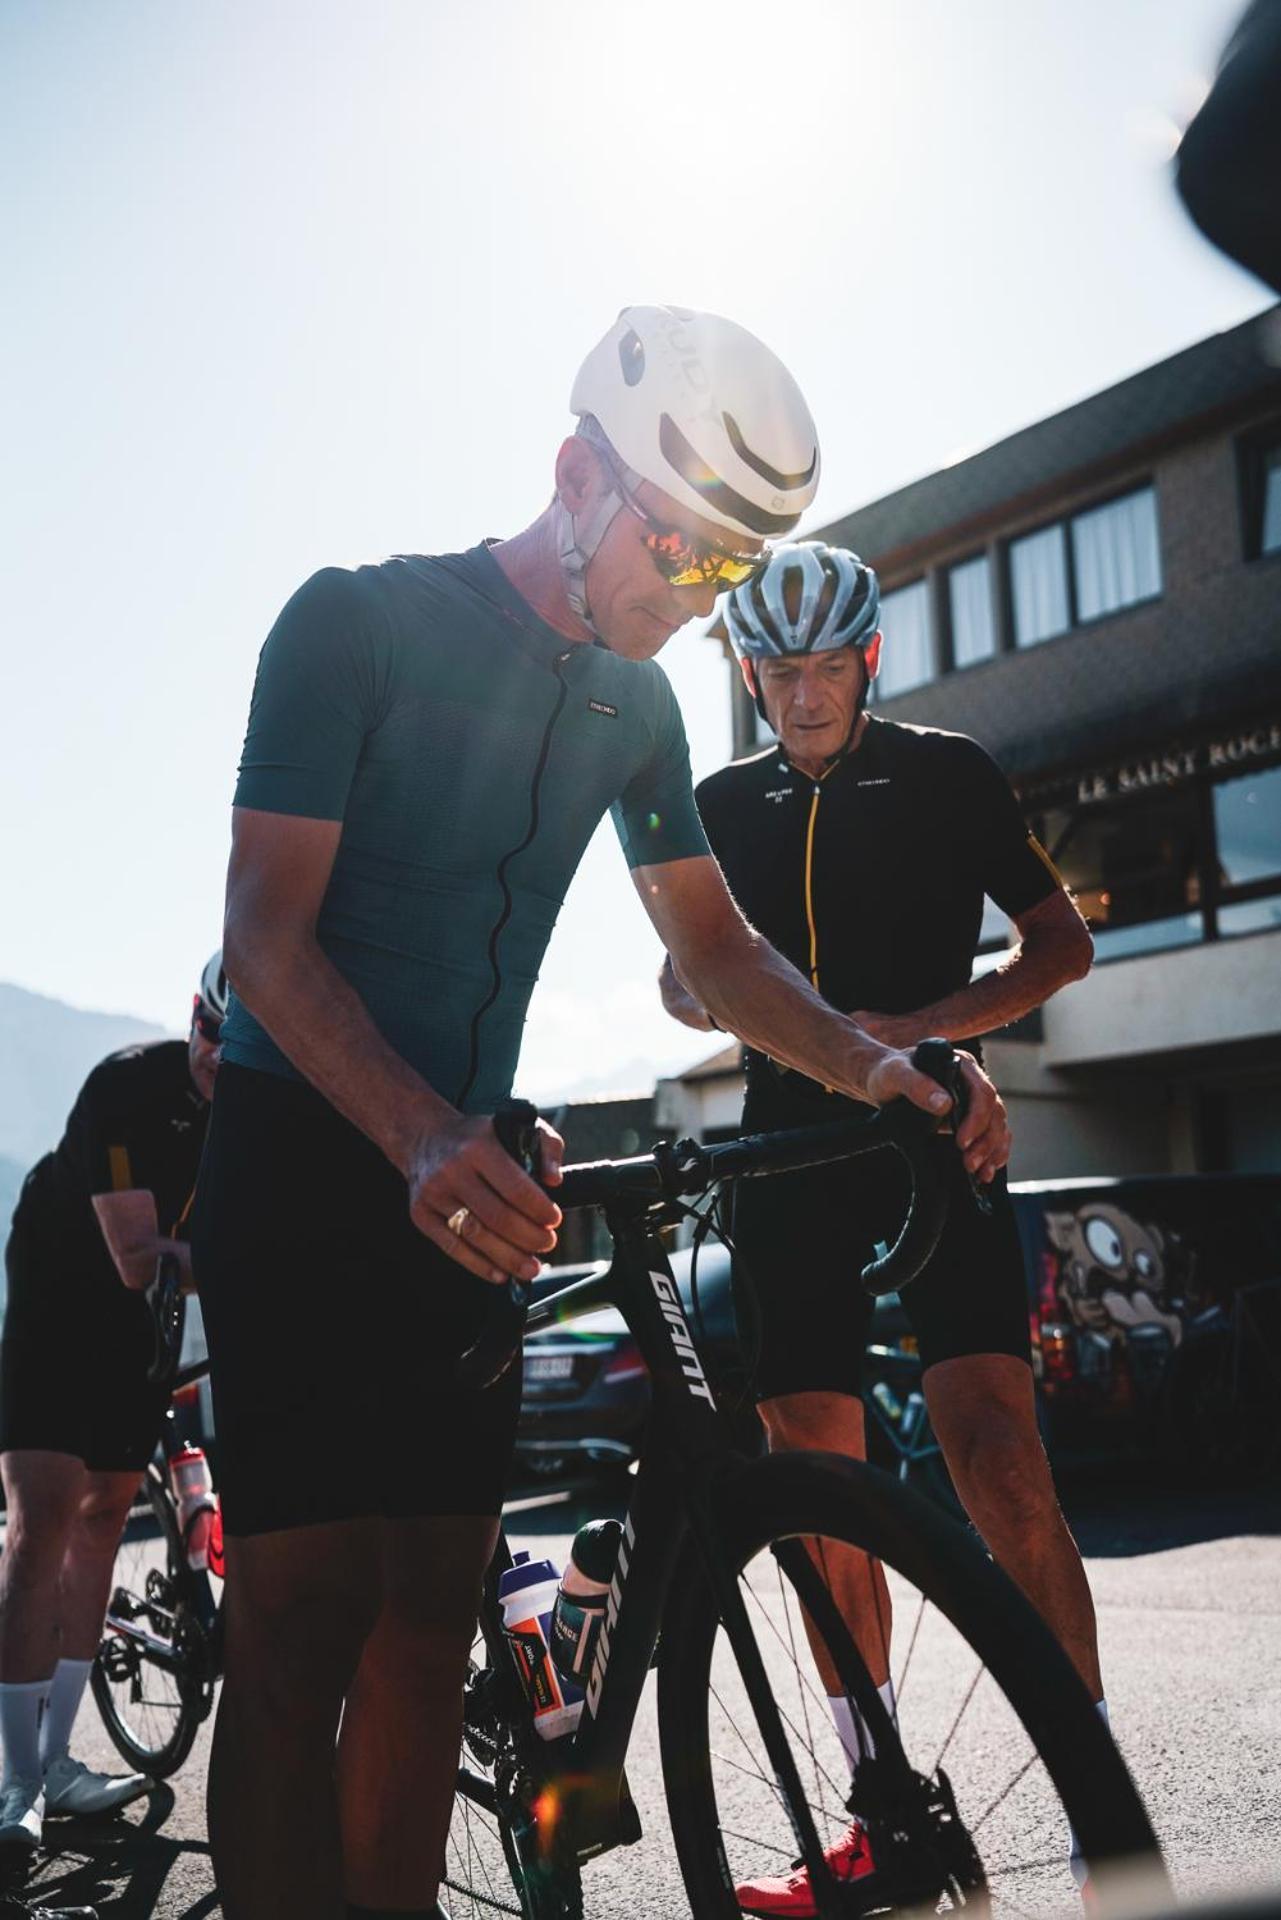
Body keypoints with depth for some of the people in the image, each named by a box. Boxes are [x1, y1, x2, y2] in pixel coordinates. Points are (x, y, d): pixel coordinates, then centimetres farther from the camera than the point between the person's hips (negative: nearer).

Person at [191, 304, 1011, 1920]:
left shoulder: (636, 706, 8)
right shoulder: (359, 619, -12)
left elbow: (716, 948, 11)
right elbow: (266, 933, -18)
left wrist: (873, 1064, -9)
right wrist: (421, 1138, -34)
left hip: (470, 1176, 6)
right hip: (302, 1150, -6)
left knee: (429, 1609, 5)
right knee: (303, 1608, -11)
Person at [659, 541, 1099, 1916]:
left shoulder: (946, 774, 4)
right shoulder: (727, 804, 14)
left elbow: (1062, 942, 3)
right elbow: (683, 974, 21)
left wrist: (914, 1026, -13)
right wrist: (712, 997, -5)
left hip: (930, 1141, -4)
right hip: (789, 1158, 4)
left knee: (998, 1464, -18)